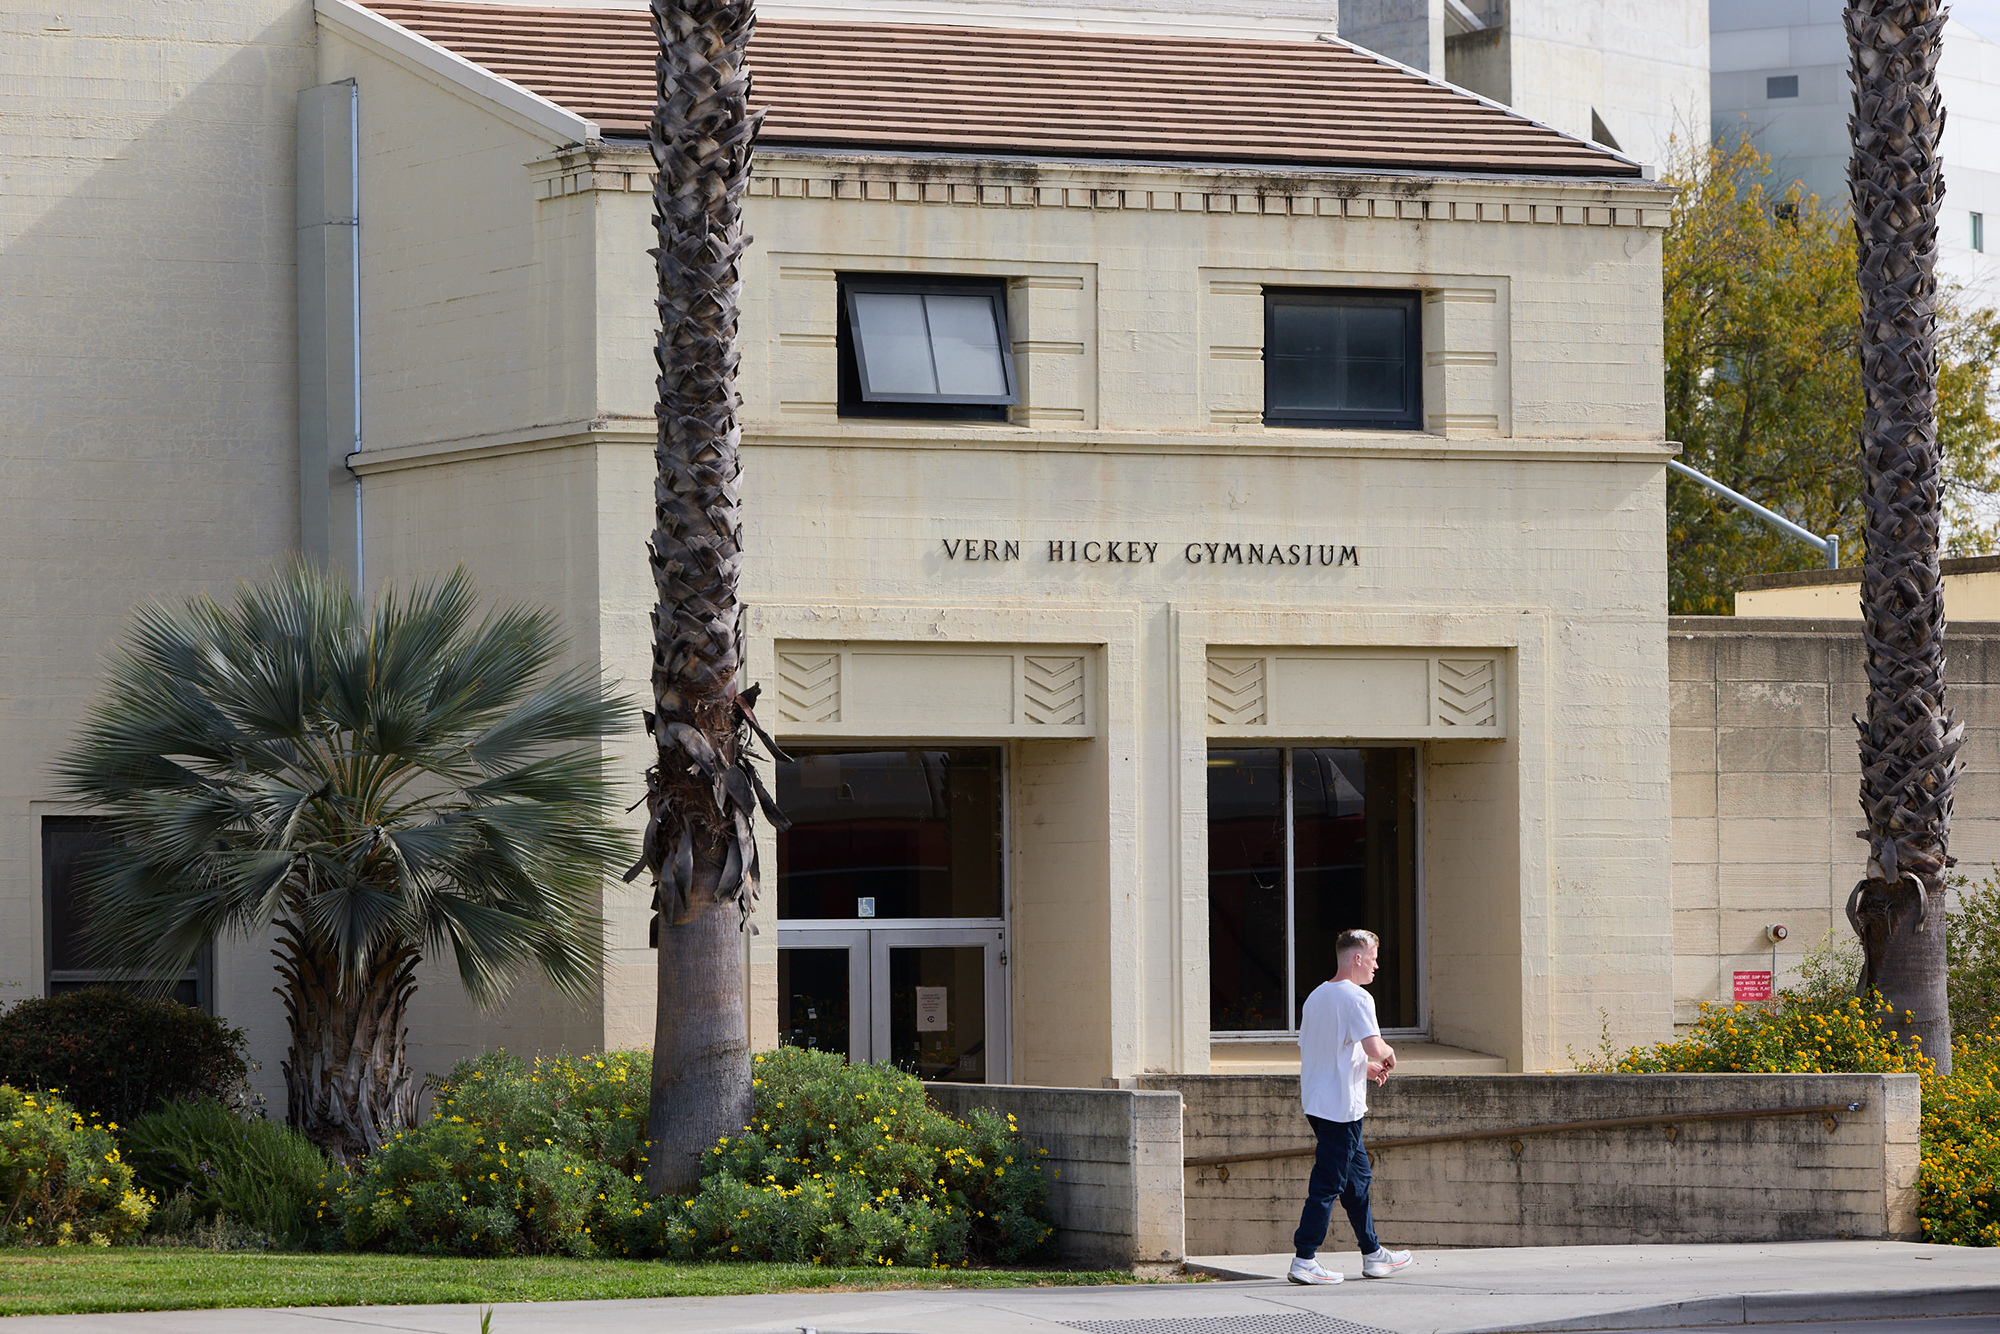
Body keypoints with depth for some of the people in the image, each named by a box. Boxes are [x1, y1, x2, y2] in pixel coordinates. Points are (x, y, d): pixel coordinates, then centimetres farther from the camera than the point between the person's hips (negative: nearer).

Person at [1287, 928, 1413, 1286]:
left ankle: (1373, 1255, 24)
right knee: (1329, 1183, -7)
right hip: (1341, 1105, -9)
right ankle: (1304, 1261, -8)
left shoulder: (1316, 997, 15)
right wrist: (1389, 1053, 1)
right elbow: (1375, 1049, -23)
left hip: (1316, 1102, 9)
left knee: (1358, 1177, 17)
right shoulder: (1356, 998, -13)